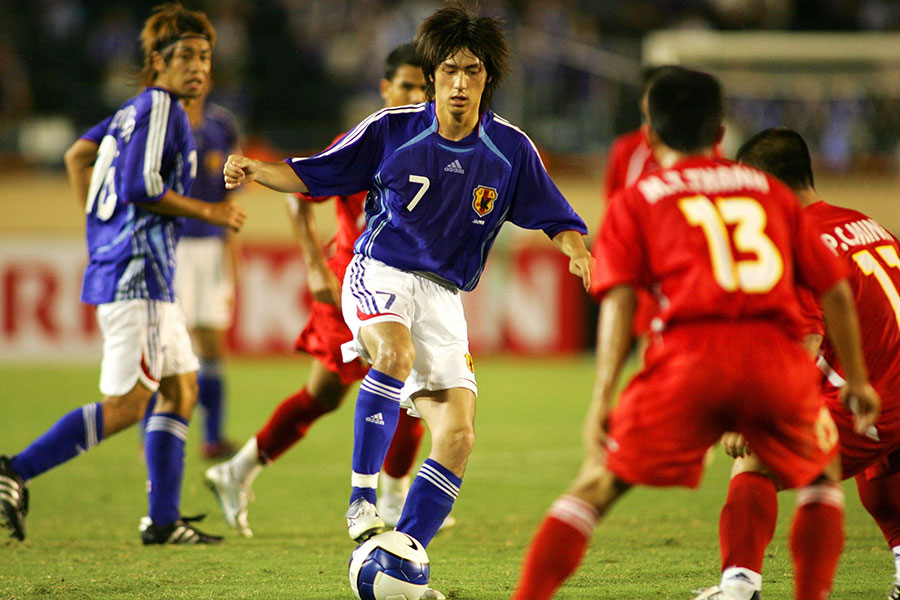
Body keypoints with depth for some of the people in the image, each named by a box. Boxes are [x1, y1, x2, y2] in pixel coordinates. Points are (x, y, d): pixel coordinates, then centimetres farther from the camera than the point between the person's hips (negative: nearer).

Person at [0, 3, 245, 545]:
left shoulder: (137, 109, 17)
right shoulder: (160, 107, -11)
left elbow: (78, 156, 25)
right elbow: (139, 185, -20)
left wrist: (102, 229, 27)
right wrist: (208, 212, -12)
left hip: (137, 272, 11)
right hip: (137, 275, -11)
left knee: (181, 390, 12)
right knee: (124, 407, -10)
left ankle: (165, 520, 11)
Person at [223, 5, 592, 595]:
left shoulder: (510, 149, -1)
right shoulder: (392, 129, -4)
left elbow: (556, 218, 6)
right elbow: (314, 174, 4)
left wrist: (578, 251, -16)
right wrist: (256, 170, -13)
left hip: (443, 297, 3)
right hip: (379, 274, -3)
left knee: (457, 434, -10)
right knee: (395, 353, -37)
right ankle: (363, 497, -29)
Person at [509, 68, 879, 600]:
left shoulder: (637, 201, 17)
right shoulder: (770, 191, 24)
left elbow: (619, 301, 1)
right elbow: (836, 291, 21)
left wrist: (602, 399, -5)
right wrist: (857, 380, 31)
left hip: (689, 355, -2)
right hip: (778, 355, 2)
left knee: (597, 486, 5)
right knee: (821, 480, 27)